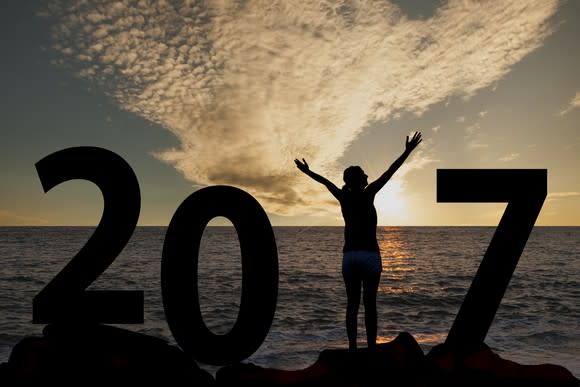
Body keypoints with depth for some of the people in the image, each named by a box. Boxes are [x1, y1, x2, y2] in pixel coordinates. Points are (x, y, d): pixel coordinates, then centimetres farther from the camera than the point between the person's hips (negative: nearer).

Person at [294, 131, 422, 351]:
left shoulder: (343, 197, 4)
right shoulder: (367, 194, -7)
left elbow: (325, 182, 20)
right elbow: (389, 173, -7)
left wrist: (308, 172, 34)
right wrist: (407, 152, -4)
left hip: (349, 255, 4)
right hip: (369, 254, -4)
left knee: (352, 303, 7)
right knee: (370, 304, 0)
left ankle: (352, 347, 7)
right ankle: (371, 347, 1)